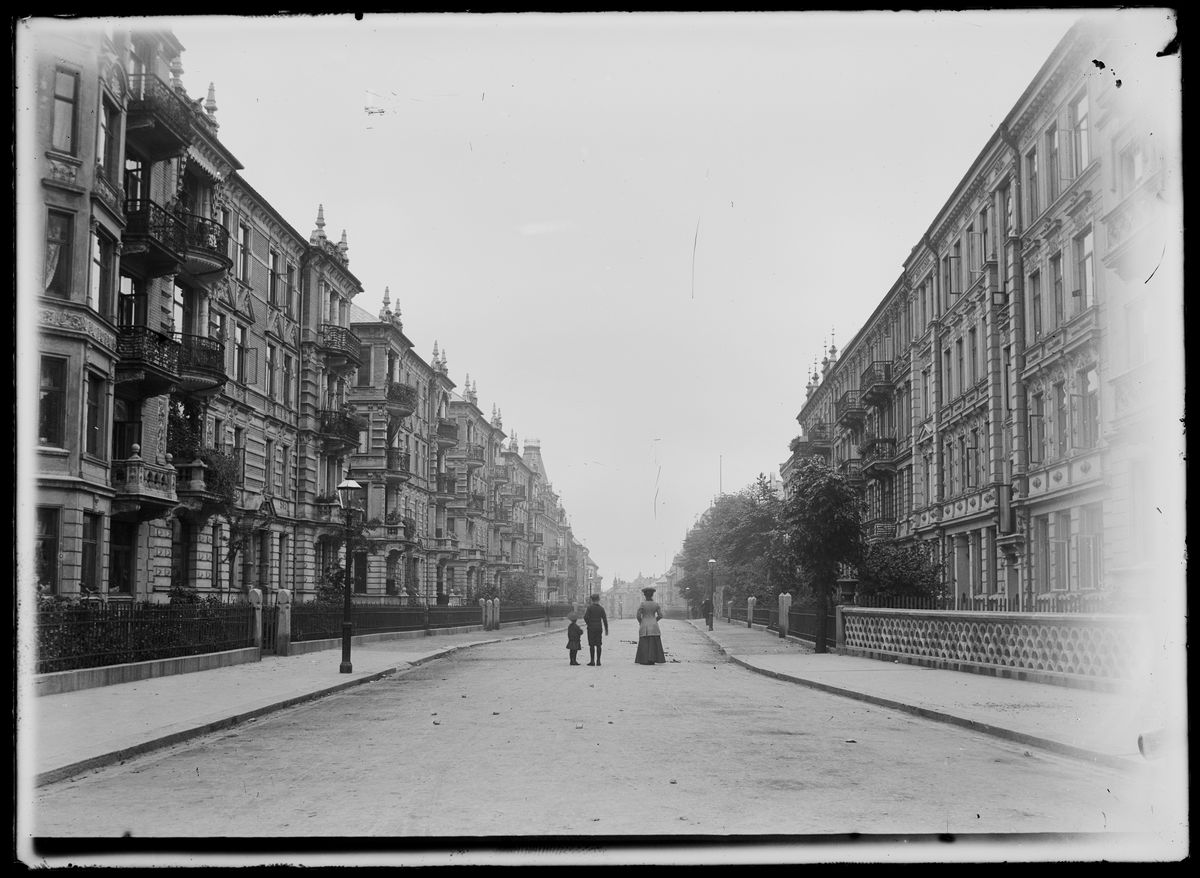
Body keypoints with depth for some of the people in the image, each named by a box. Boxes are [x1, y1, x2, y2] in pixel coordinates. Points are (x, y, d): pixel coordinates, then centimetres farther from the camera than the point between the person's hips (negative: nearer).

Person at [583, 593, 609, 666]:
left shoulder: (590, 607, -6)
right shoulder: (601, 608, 3)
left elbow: (585, 617, -16)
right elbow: (604, 619, 2)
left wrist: (588, 624, 1)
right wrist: (606, 629, 7)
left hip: (591, 627, -3)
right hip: (599, 628, 3)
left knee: (591, 645, 0)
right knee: (598, 645, 5)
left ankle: (592, 661, -4)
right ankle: (598, 661, 4)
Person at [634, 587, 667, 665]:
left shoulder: (643, 604, -7)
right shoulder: (656, 604, 1)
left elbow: (638, 615, -9)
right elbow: (660, 615, 0)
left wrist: (640, 622, 10)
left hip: (644, 626, -2)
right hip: (654, 626, 2)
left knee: (644, 644, 1)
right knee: (654, 643, 5)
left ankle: (644, 660, -4)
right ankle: (652, 660, 1)